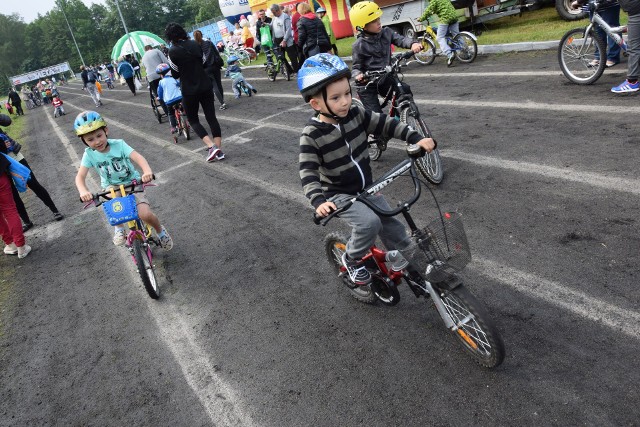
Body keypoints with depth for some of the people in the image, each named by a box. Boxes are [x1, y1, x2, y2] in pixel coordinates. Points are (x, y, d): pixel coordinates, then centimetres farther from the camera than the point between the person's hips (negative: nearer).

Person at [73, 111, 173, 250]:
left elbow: (138, 157, -31)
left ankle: (160, 230, 12)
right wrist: (83, 191, -42)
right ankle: (118, 228, -7)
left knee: (145, 215, -22)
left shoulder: (118, 144, -17)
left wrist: (147, 171, -53)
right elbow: (80, 177, -18)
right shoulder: (89, 154, -11)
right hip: (112, 187, 2)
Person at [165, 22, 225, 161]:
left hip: (190, 91, -4)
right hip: (206, 86, 4)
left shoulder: (173, 51, -11)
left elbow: (175, 74, -3)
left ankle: (212, 146, -6)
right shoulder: (195, 44, 2)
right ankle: (219, 150, 6)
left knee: (193, 120, 12)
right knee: (211, 117, 9)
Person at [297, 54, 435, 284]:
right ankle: (351, 259, 3)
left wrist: (417, 138, -14)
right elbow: (308, 172, -26)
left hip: (366, 187, 6)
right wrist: (318, 200, -42)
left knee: (392, 225, 5)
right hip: (338, 194, -5)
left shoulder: (356, 114, -7)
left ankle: (410, 264, 27)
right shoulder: (312, 135, -21)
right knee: (369, 222, -25)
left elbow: (386, 124, -4)